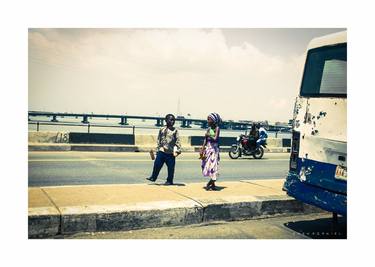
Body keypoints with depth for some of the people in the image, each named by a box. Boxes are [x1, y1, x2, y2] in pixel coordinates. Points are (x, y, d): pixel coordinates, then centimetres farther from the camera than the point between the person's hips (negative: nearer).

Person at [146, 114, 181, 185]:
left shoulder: (175, 131, 2)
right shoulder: (162, 130, 7)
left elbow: (178, 141, -1)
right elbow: (159, 140, 13)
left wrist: (178, 150, -10)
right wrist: (158, 149, 11)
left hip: (171, 152, -2)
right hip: (162, 151, 2)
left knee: (170, 167, 3)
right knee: (157, 164, -2)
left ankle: (169, 181, 16)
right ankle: (153, 177, 15)